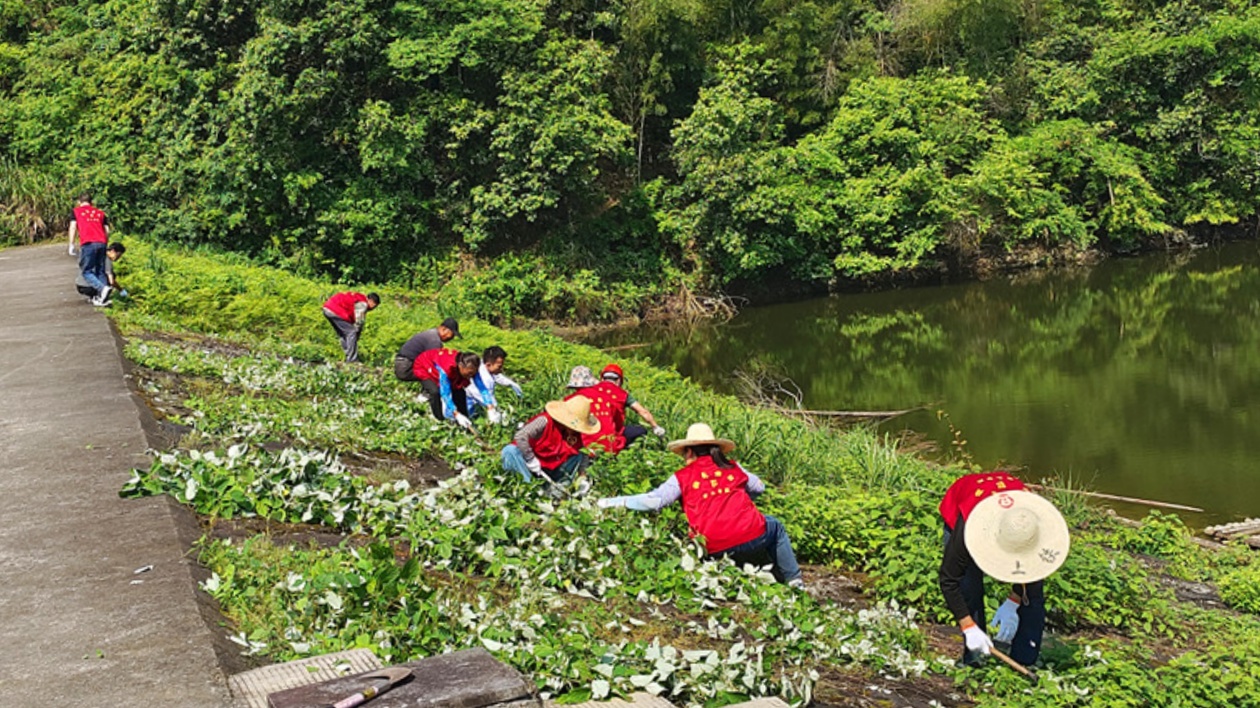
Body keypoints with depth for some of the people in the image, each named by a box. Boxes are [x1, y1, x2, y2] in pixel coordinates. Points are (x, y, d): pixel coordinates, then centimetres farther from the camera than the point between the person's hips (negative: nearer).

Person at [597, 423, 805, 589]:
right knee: (775, 526, 31)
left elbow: (654, 500, -4)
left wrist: (613, 502, 3)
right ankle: (794, 580, 26)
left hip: (715, 551, -1)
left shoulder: (682, 477, 4)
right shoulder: (732, 468, 11)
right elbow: (759, 487, 24)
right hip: (751, 538, 1)